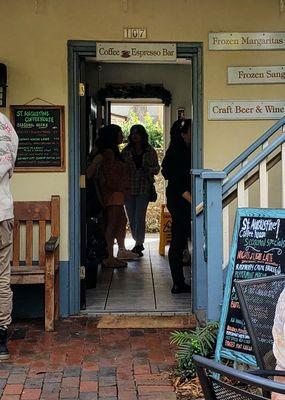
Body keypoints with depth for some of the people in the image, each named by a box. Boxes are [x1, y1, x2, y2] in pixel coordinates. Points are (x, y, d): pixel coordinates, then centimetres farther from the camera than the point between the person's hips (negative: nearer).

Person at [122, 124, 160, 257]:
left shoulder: (150, 151, 4)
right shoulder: (126, 151, 8)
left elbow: (156, 169, 6)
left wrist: (148, 169, -13)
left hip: (144, 188, -2)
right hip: (128, 188, 3)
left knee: (139, 217, -9)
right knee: (131, 218, 6)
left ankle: (139, 244, -3)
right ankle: (139, 243, 22)